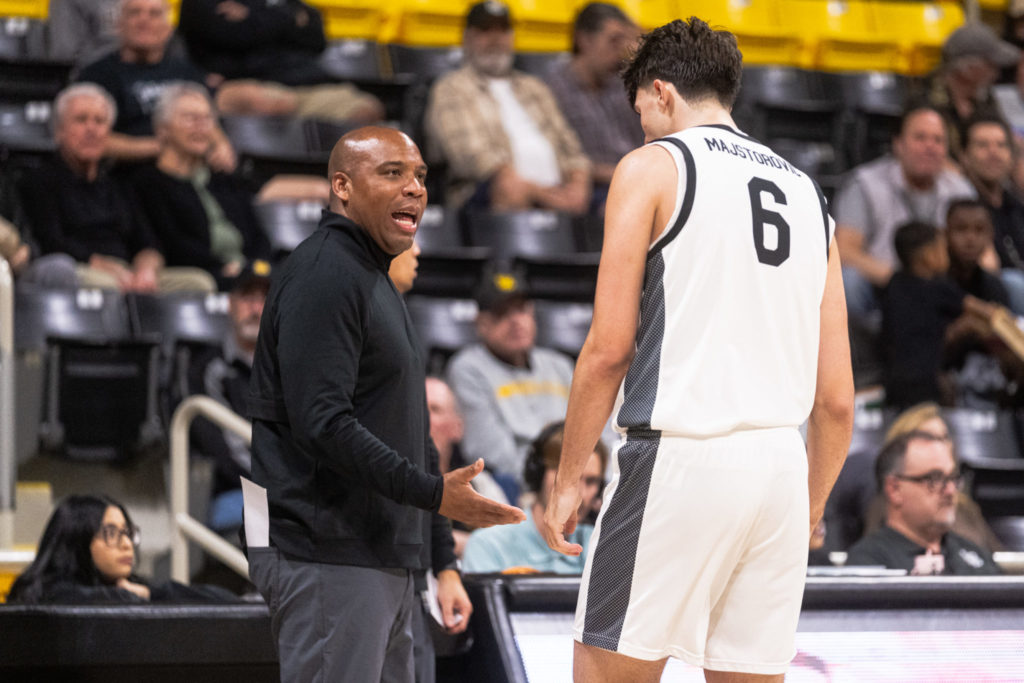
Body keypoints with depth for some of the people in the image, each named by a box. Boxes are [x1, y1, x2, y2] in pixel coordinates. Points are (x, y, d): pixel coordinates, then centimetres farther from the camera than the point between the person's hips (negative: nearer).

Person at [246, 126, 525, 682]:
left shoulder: (378, 283, 23)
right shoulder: (323, 273, -10)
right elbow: (323, 424, -21)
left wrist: (443, 562, 22)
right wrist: (432, 493, -23)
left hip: (383, 562, 10)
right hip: (326, 558, -10)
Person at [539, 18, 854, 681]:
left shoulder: (653, 166, 2)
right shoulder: (807, 192, 19)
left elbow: (609, 348, -6)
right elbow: (837, 398, 15)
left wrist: (568, 478, 1)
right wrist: (811, 509, 26)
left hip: (679, 454, -6)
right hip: (781, 463, 6)